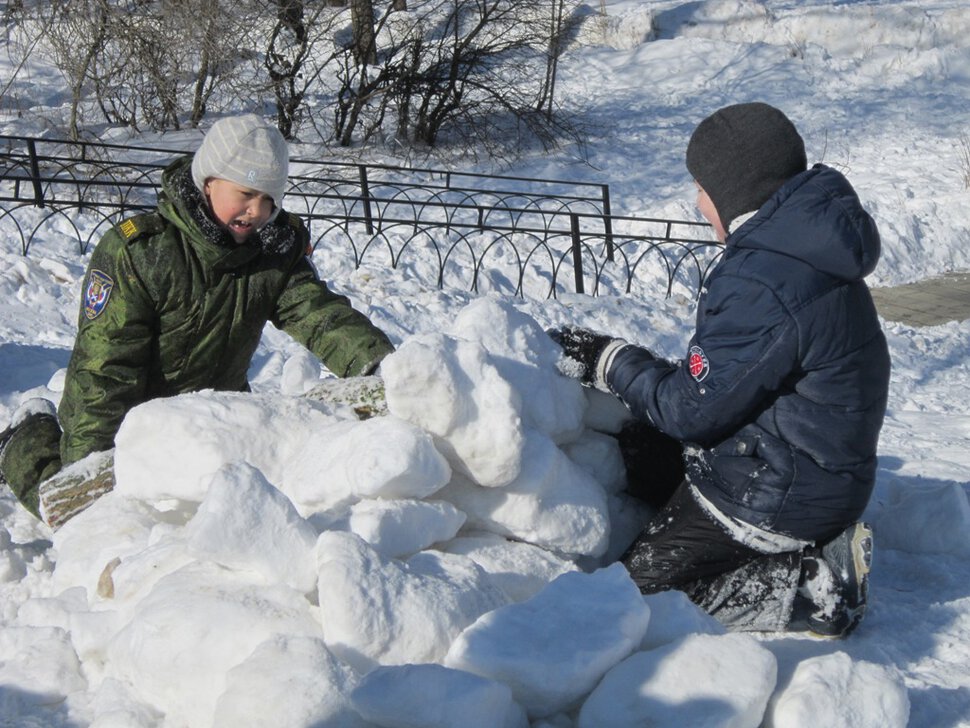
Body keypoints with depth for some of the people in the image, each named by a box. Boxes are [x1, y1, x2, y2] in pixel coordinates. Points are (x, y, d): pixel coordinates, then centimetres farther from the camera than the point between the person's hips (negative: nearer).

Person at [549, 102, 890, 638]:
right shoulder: (795, 248, 3)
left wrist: (607, 359, -9)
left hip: (779, 492, -10)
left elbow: (692, 407, -22)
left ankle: (818, 585, -5)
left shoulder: (765, 286, -29)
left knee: (644, 583, -1)